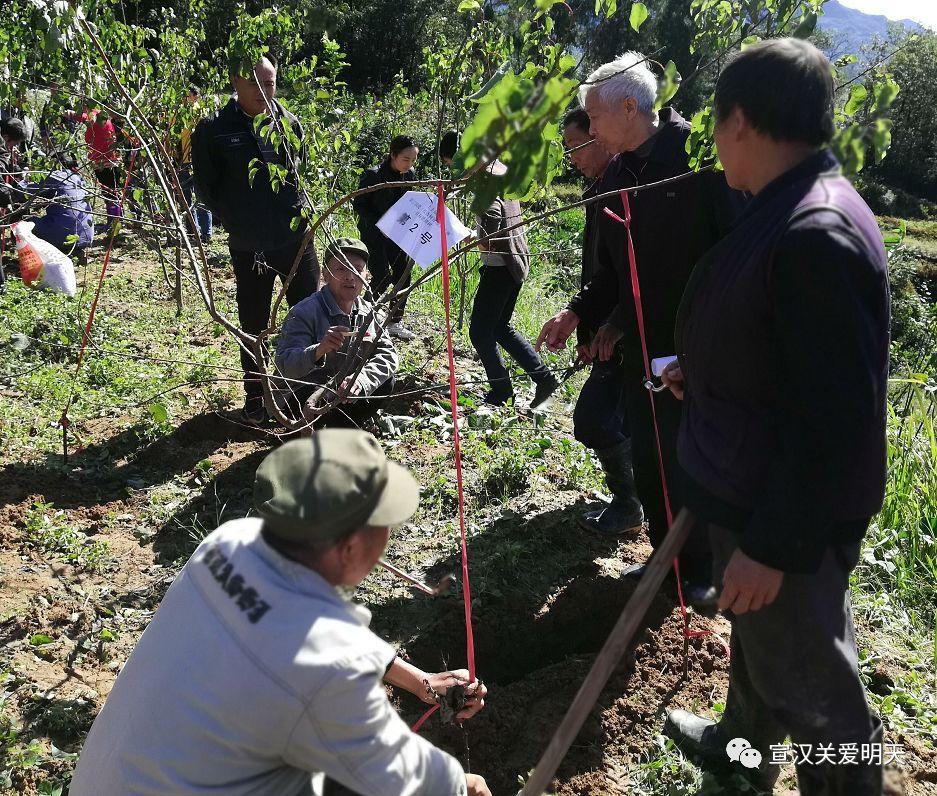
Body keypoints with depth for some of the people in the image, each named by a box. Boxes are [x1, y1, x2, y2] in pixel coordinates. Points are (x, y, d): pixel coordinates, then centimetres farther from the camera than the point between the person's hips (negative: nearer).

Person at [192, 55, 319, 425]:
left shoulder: (289, 123, 4)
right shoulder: (214, 129, -6)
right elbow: (205, 186, 1)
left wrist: (299, 211, 10)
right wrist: (234, 220, 2)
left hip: (296, 238, 2)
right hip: (248, 246, -2)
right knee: (254, 324, 10)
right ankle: (255, 395, 25)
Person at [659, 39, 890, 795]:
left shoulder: (816, 235, -28)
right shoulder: (793, 210, 4)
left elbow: (833, 418, -29)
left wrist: (771, 545, -25)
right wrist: (705, 373, 19)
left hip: (789, 517, -10)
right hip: (751, 491, 10)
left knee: (808, 678, 10)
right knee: (758, 640, 29)